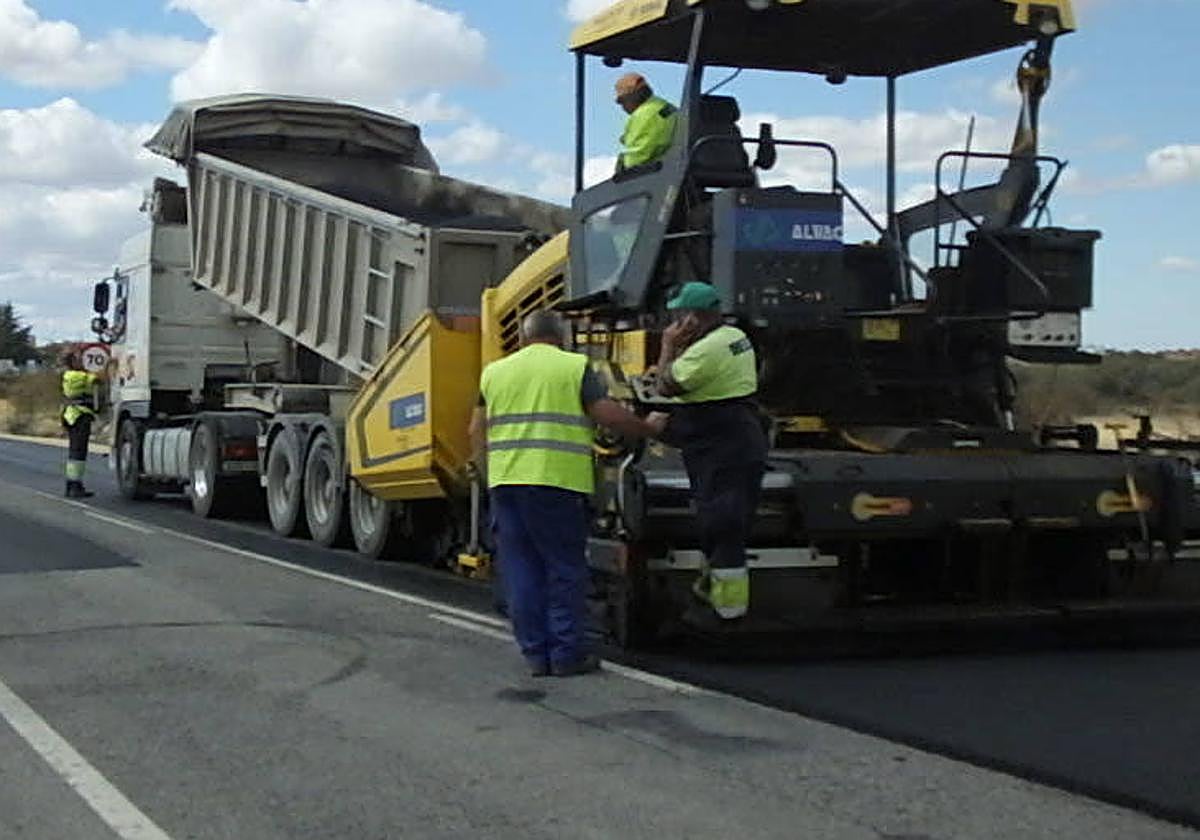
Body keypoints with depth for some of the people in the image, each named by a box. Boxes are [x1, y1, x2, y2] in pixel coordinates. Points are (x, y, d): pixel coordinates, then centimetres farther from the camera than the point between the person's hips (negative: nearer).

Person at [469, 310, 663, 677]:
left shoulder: (495, 372, 15)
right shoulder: (575, 367, 3)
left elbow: (477, 431, 17)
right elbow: (610, 415, -5)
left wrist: (483, 463, 34)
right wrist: (649, 429, 9)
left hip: (505, 482, 4)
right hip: (558, 482, -4)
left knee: (521, 569, 9)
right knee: (565, 569, 4)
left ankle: (535, 653, 11)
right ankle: (567, 654, 5)